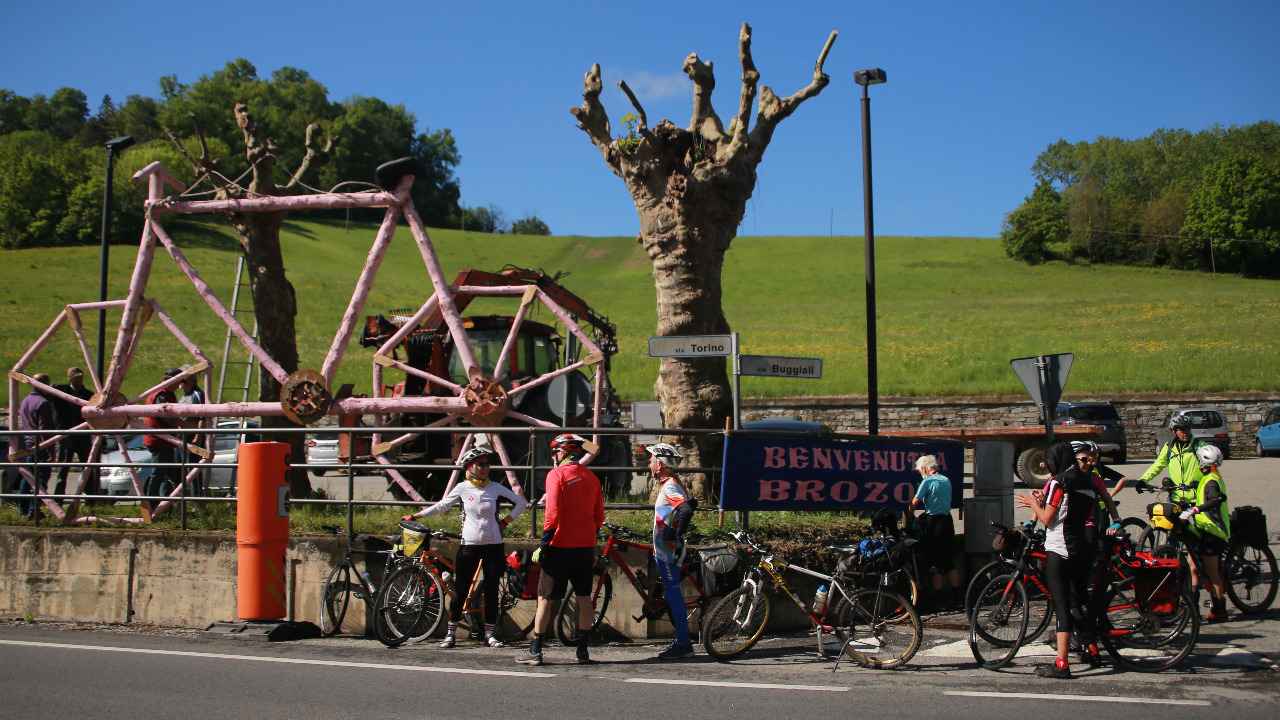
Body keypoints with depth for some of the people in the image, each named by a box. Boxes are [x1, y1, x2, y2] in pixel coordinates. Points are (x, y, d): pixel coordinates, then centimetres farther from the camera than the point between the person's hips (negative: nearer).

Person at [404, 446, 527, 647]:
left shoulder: (496, 488, 1)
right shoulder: (462, 488, 0)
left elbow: (521, 502, 9)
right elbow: (441, 506, 7)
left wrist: (506, 521, 3)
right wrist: (415, 515, 7)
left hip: (493, 545, 1)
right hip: (469, 545, -1)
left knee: (491, 591, 4)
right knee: (460, 591, 0)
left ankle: (490, 634, 12)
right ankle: (451, 633, 10)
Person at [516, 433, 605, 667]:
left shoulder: (557, 474, -8)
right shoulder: (591, 477, 10)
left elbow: (553, 514, -16)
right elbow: (599, 516, 12)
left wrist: (543, 545, -11)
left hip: (560, 546, -5)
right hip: (585, 547, 5)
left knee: (545, 597, 2)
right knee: (584, 597, 11)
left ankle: (535, 651, 3)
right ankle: (583, 651, 12)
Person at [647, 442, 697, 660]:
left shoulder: (670, 487, -17)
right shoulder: (672, 484, 14)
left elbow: (686, 509, -33)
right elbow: (691, 503, 26)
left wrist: (676, 536, -27)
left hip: (668, 551, -10)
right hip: (665, 550, 10)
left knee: (673, 594, -7)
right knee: (672, 593, 13)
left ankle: (682, 644, -4)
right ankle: (682, 642, 18)